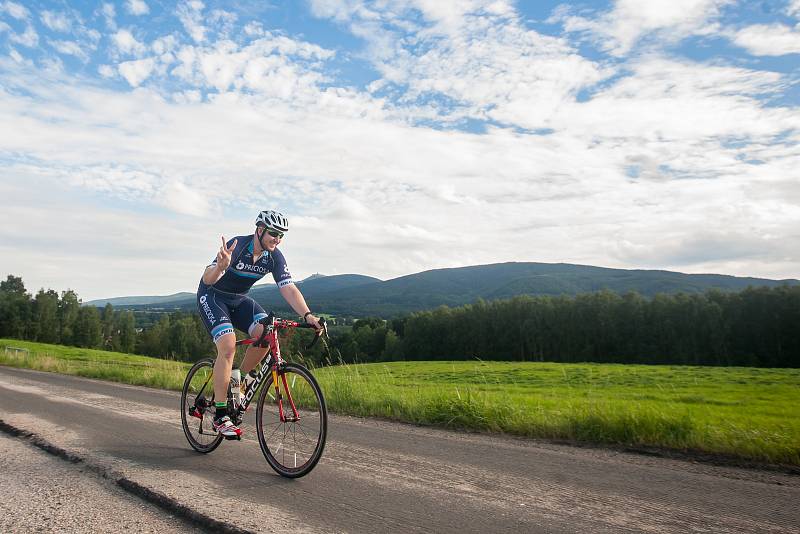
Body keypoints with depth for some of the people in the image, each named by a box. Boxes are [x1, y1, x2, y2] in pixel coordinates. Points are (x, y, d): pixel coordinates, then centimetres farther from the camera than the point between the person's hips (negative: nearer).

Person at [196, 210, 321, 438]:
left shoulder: (274, 257, -13)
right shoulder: (236, 246, -28)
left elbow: (289, 289, -19)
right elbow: (207, 278, -37)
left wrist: (307, 315, -35)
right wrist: (221, 267, -60)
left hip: (239, 299, 5)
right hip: (211, 297, -5)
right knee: (228, 346, -25)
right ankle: (220, 416, -16)